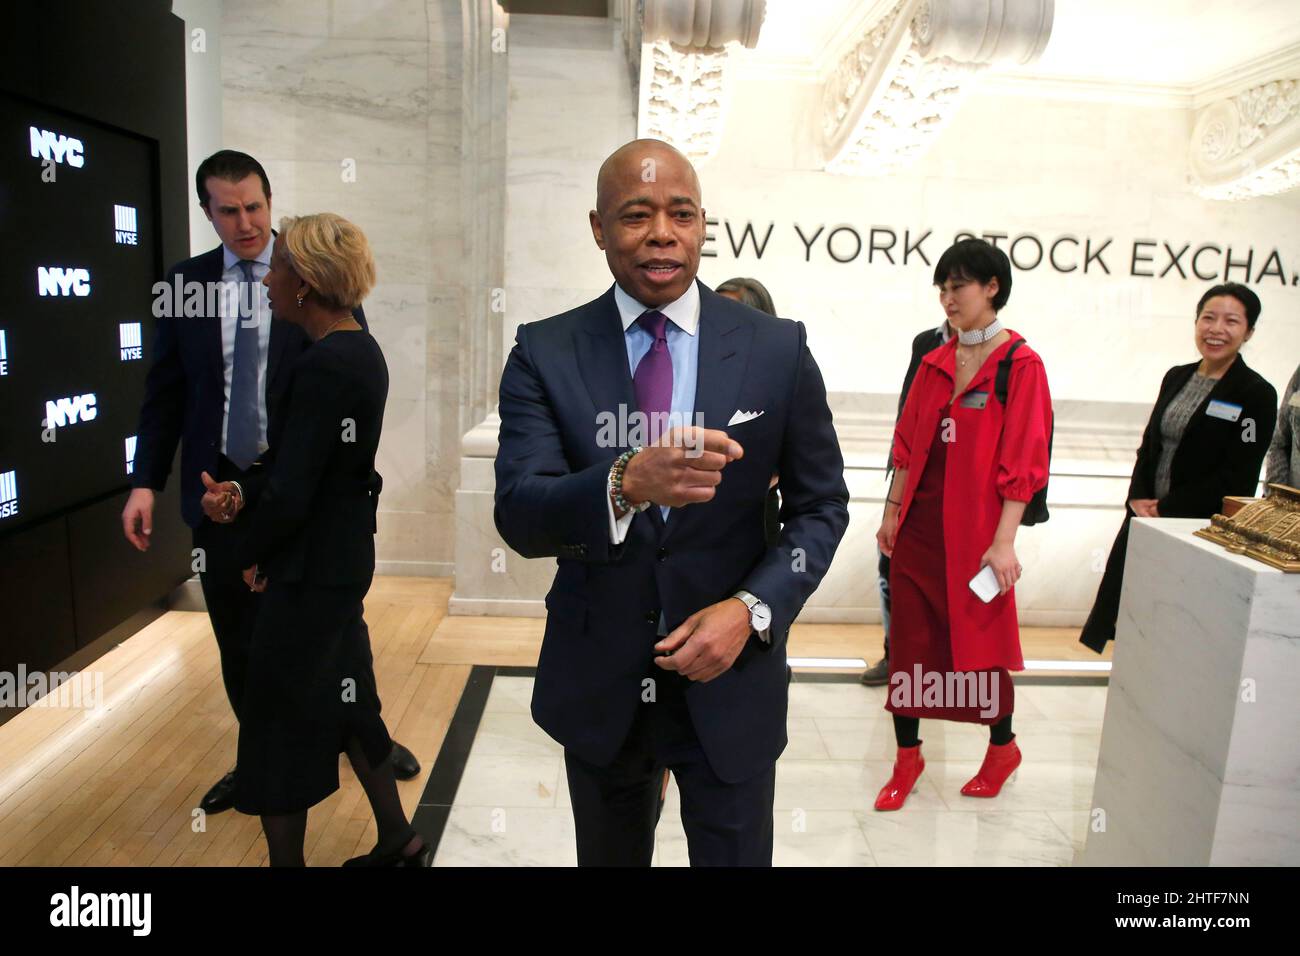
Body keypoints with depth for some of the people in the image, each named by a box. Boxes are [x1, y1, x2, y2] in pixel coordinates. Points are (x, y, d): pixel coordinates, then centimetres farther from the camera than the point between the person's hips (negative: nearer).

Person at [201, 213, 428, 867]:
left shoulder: (322, 367, -23)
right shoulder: (362, 352, 6)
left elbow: (291, 493, -23)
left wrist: (253, 555, -5)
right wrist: (242, 491, -3)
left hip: (309, 571, -9)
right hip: (347, 558, 9)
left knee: (277, 722, 8)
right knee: (346, 701, 22)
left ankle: (287, 857, 25)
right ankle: (398, 840, 36)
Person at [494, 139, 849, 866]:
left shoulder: (777, 349, -7)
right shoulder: (545, 353, -7)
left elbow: (821, 507, 0)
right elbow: (519, 518, -17)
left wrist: (753, 609, -17)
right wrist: (626, 483, -37)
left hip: (729, 677, -1)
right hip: (596, 686, 2)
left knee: (735, 854, 15)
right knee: (609, 856, 25)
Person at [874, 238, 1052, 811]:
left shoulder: (1021, 365, -8)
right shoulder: (935, 362, 9)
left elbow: (1023, 461, -11)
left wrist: (1004, 541, -15)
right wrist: (893, 510, 10)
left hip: (973, 527, -5)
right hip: (918, 523, 5)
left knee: (980, 637, 9)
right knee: (909, 639, 7)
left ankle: (1002, 747, 33)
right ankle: (907, 757, 22)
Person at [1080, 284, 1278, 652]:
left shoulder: (1256, 395, -9)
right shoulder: (1176, 377, 8)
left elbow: (1236, 479, -13)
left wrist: (1166, 509, -14)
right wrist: (1137, 499, -4)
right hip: (1145, 517, 5)